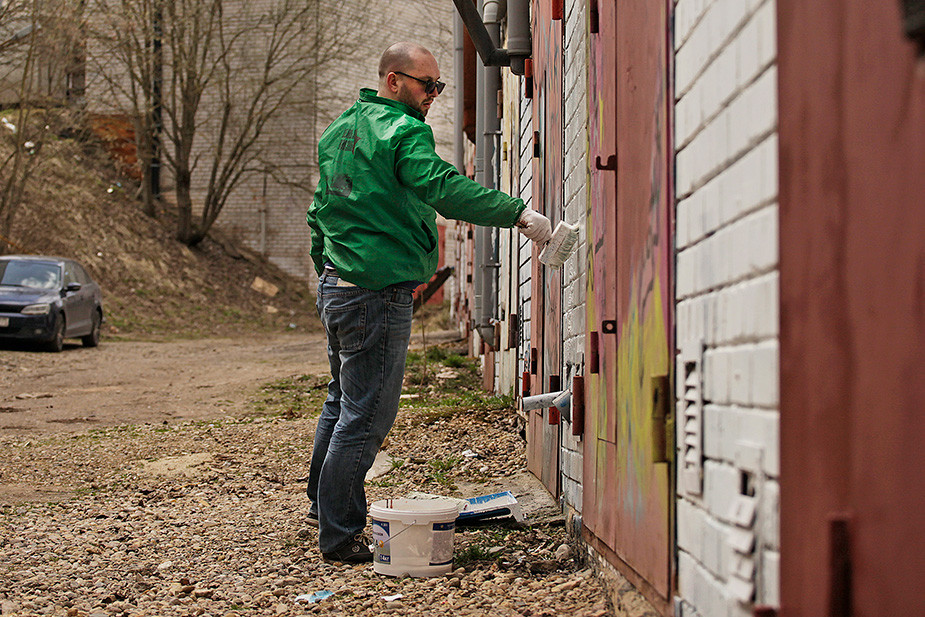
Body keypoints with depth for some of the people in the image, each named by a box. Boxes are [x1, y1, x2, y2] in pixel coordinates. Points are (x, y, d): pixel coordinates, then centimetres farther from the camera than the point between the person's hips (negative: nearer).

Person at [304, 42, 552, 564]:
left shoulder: (340, 130, 17)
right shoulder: (403, 133, -12)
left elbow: (319, 213, 23)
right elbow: (446, 189, -28)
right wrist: (517, 212, -31)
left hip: (337, 285, 10)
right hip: (378, 292, -10)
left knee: (343, 402, 23)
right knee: (366, 416, -4)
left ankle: (325, 506, 35)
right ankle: (340, 536, 2)